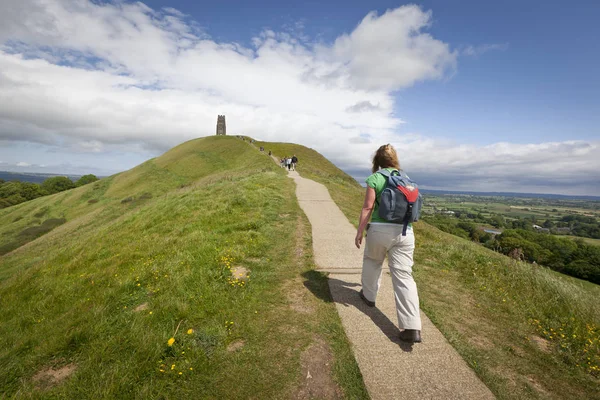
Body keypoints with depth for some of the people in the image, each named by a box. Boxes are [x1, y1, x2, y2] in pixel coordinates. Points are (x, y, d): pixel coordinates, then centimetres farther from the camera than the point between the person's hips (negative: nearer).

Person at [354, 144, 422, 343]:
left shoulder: (374, 179, -3)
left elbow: (368, 207, -8)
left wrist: (359, 231, -1)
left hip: (379, 229, -3)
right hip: (404, 232, 3)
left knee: (372, 262, 24)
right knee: (404, 276, 3)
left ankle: (369, 295, 43)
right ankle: (412, 328, 1)